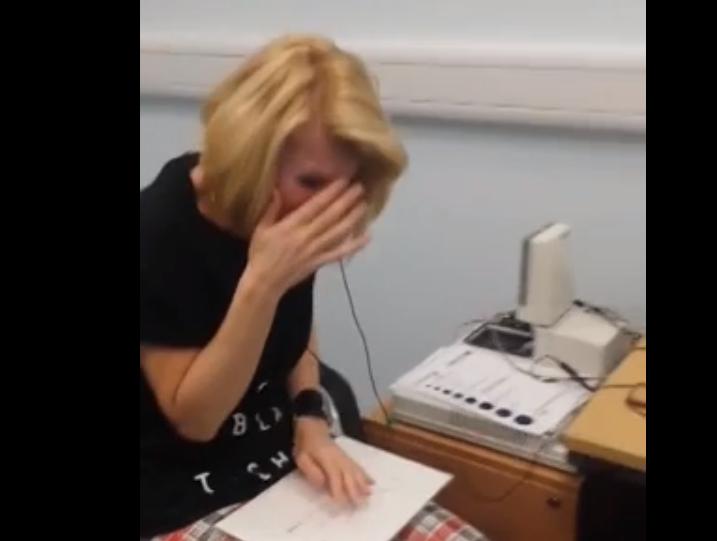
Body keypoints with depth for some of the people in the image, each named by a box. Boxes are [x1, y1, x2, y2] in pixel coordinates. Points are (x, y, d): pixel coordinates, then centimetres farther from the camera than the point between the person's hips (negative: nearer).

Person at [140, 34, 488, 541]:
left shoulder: (286, 219, -4)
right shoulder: (160, 233, -22)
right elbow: (194, 417, -18)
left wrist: (311, 422, -4)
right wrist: (260, 283, -30)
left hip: (287, 464, 6)